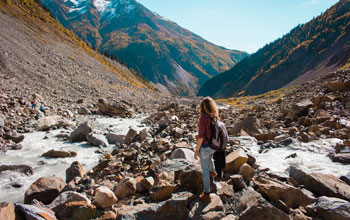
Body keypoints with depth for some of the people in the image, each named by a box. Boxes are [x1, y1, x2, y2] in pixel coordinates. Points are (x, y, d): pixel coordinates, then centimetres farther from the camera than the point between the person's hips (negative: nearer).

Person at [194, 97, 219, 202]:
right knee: (209, 158, 39)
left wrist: (196, 150, -13)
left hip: (204, 147, -7)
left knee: (205, 170, 5)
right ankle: (212, 172, 67)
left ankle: (207, 195, 15)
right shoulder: (215, 117, -4)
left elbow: (201, 136, -23)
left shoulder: (203, 118, -25)